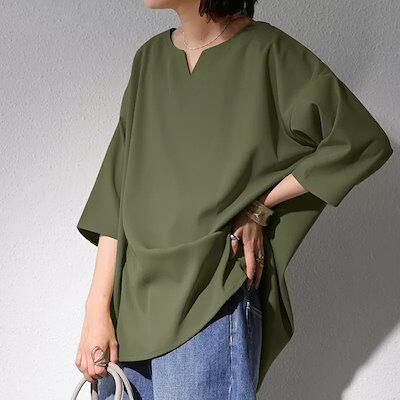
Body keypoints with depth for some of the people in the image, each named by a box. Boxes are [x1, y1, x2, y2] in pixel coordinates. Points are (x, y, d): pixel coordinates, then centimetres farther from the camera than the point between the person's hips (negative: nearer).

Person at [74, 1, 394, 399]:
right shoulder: (150, 59, 11)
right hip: (131, 301, 5)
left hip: (211, 300, -5)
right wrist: (97, 308, 1)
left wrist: (259, 206, -7)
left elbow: (363, 142, -6)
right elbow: (119, 191, 7)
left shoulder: (266, 53, -4)